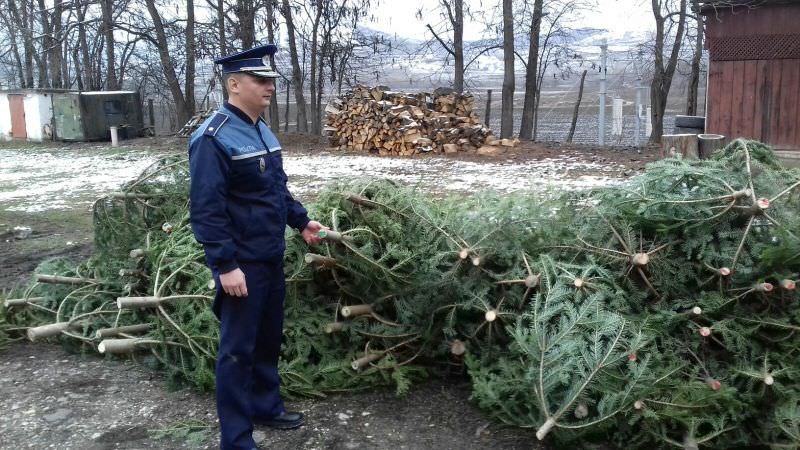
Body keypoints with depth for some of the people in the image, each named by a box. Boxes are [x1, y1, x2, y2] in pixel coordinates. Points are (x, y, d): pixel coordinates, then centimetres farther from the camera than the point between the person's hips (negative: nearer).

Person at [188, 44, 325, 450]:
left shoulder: (262, 130, 10)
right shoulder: (213, 138, -19)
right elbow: (206, 210, -22)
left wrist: (301, 220, 20)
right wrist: (226, 265, -24)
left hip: (273, 258, 9)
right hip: (242, 265, -9)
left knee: (269, 339, 20)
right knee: (238, 349, 2)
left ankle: (267, 406, 39)